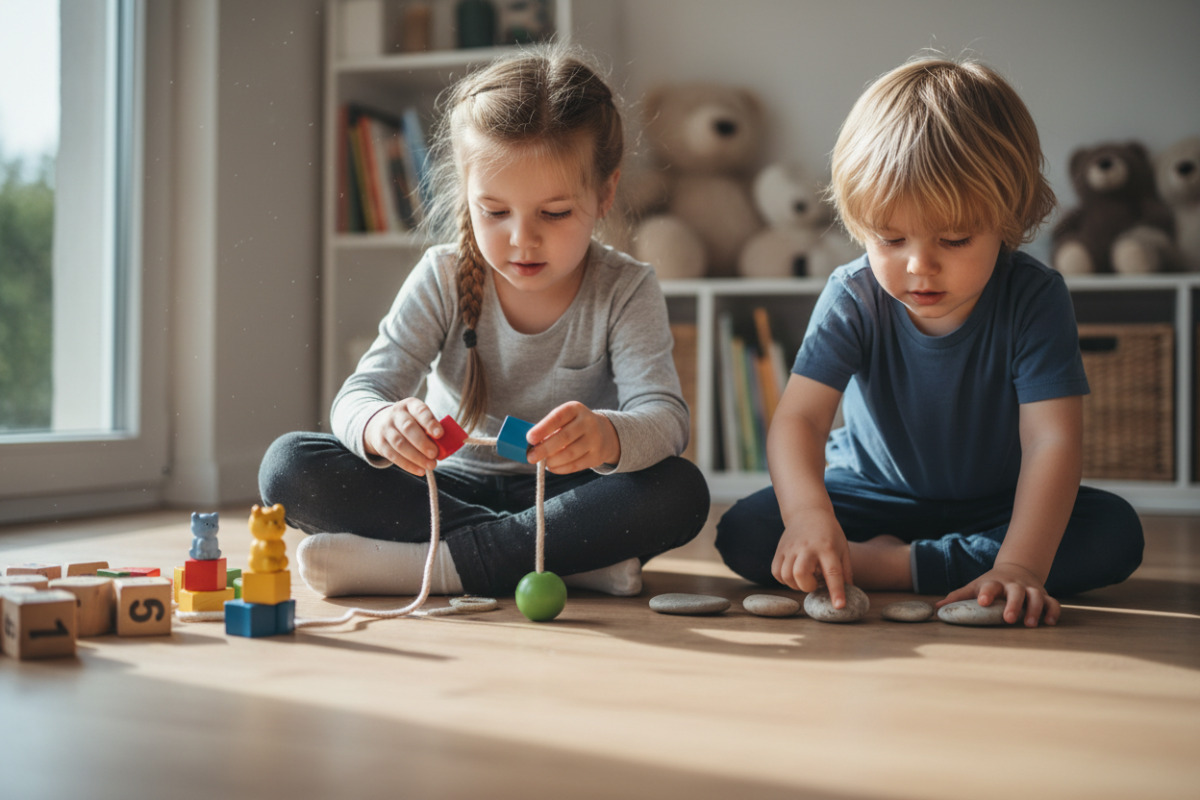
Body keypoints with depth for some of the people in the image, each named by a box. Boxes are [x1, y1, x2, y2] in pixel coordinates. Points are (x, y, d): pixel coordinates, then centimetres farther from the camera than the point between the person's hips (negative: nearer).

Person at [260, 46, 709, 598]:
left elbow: (664, 419, -23)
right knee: (289, 466, -20)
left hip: (562, 491, -1)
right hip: (447, 488, 2)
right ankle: (566, 556, -26)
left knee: (681, 492, -32)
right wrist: (382, 425, -42)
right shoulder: (442, 280, -7)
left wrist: (606, 436, -49)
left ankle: (426, 564, -31)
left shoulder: (626, 292, -10)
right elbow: (361, 393, -14)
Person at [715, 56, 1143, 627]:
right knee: (743, 532, -21)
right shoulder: (852, 301, -20)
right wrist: (808, 514, -53)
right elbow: (799, 417, -30)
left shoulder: (1033, 300, -23)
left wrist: (1018, 567, -47)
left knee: (1116, 532, -28)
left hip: (995, 506, 1)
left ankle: (895, 566, -27)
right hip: (873, 498, 0)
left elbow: (1052, 440, -31)